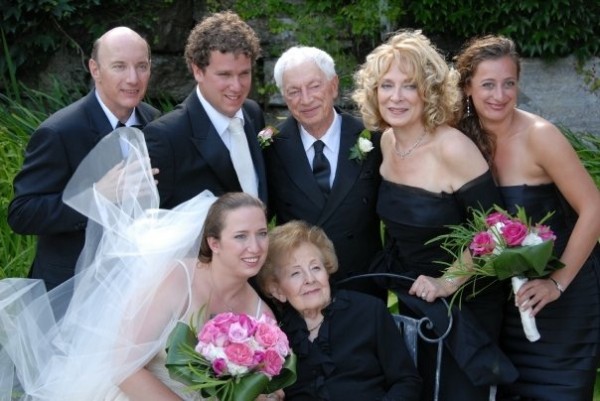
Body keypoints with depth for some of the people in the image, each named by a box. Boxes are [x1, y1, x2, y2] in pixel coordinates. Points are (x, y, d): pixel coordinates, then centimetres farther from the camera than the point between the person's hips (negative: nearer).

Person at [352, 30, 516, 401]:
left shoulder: (453, 148, -23)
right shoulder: (388, 141, -2)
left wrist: (448, 283, -19)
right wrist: (394, 283, 8)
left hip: (461, 302, -6)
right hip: (407, 294, 6)